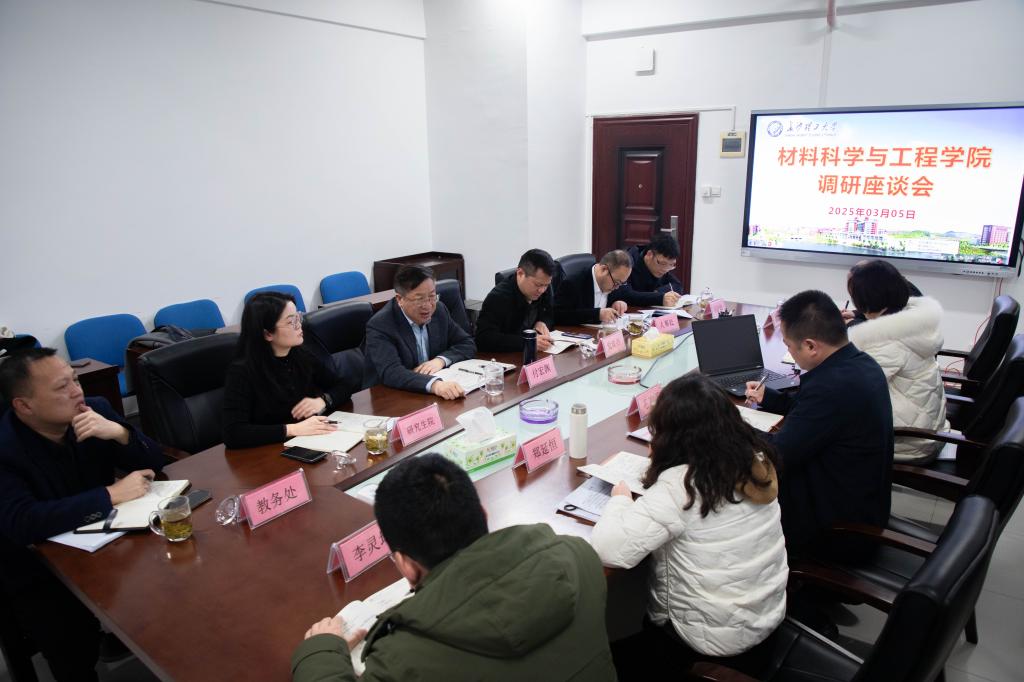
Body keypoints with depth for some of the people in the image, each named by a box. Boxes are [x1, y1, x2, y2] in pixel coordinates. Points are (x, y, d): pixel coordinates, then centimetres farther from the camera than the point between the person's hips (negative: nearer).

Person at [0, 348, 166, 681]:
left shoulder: (96, 410, -6)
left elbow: (155, 463, -5)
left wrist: (120, 433, -24)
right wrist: (110, 495, -31)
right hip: (37, 576, -4)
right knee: (74, 640, -25)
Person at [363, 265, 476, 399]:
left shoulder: (439, 310, 0)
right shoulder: (380, 325, -16)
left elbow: (468, 344, 6)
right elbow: (390, 372, -28)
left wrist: (441, 360, -12)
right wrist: (434, 384, -43)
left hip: (439, 395, 5)